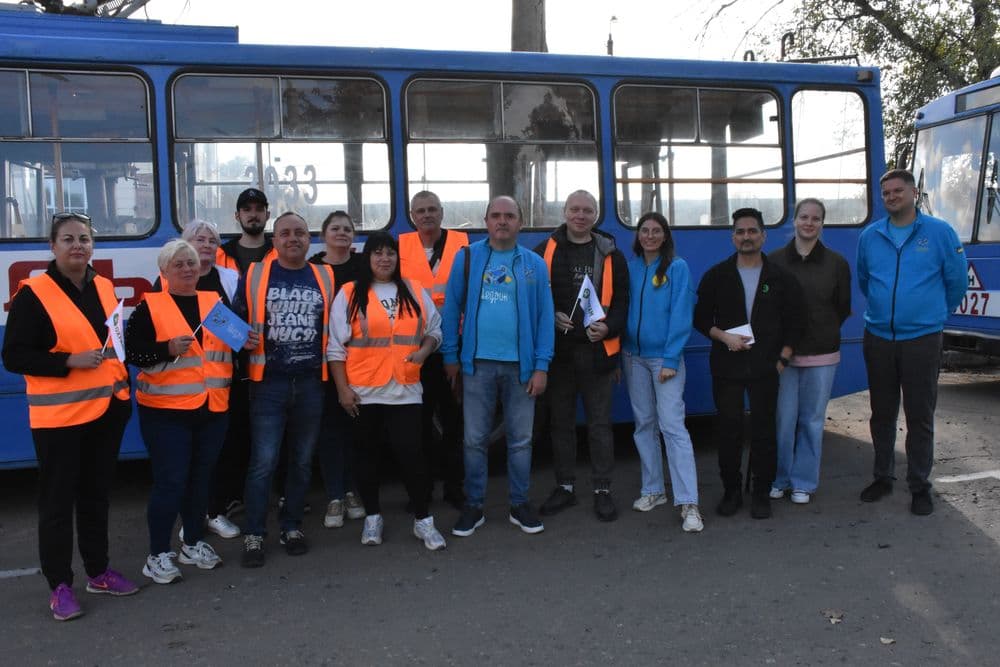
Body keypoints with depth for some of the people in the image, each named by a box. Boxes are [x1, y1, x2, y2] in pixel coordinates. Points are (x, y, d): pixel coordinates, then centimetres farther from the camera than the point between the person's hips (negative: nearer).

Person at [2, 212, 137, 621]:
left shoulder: (105, 288, 9)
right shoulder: (33, 294, -9)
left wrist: (121, 346, 3)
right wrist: (69, 362, -22)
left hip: (107, 408, 6)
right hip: (59, 415, -6)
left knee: (96, 494, 16)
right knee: (58, 499, 2)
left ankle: (98, 571, 28)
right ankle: (59, 585, 13)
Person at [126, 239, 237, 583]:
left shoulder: (216, 301, 10)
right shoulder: (149, 307, -3)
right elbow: (131, 352, -8)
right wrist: (168, 349, -21)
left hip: (212, 409, 5)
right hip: (167, 411, -5)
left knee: (202, 478, 14)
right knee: (170, 482, -4)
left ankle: (193, 544, 30)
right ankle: (158, 555, 11)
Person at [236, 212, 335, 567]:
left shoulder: (325, 277, 7)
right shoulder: (255, 275, 1)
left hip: (311, 382, 3)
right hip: (268, 382, -2)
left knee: (302, 461, 11)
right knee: (263, 462, -5)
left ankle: (292, 527, 25)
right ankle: (254, 535, 7)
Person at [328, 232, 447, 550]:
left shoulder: (414, 291, 8)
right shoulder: (349, 294, -1)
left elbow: (434, 330, 13)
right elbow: (336, 347, -1)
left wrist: (424, 350, -8)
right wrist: (342, 388, -6)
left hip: (405, 389, 1)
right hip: (363, 391, -1)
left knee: (411, 452, -3)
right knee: (366, 453, 10)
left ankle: (423, 519, 10)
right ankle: (372, 516, 25)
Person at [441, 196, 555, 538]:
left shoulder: (535, 264, 3)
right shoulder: (468, 258, 1)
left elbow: (545, 316, 1)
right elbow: (451, 308, 2)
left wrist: (541, 366, -4)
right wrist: (450, 357, -2)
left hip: (520, 365, 1)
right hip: (477, 363, 0)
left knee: (521, 440, 10)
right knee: (475, 440, 7)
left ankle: (520, 505, 24)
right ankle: (473, 506, 20)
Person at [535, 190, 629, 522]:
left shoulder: (611, 255, 5)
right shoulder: (545, 251, 4)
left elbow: (622, 300, 5)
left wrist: (608, 327, -13)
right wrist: (551, 318, -11)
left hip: (597, 351, -1)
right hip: (557, 350, 1)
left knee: (600, 423, 5)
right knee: (560, 422, 10)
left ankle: (602, 489, 16)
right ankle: (565, 486, 23)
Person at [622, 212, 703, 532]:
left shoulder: (677, 268, -4)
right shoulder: (630, 267, 8)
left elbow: (681, 316, -9)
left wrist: (670, 359, -15)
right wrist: (620, 352, 1)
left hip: (665, 357, -5)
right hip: (634, 355, 5)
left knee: (672, 426, -11)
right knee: (643, 424, 11)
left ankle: (688, 503, -9)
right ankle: (653, 490, 23)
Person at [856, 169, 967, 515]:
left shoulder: (940, 232, -4)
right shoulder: (870, 236, 4)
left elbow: (957, 280, 5)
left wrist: (934, 313, 14)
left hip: (922, 340, -3)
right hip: (878, 339, 3)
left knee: (920, 416, 3)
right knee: (881, 413, 12)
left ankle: (919, 485, 15)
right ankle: (882, 477, 26)